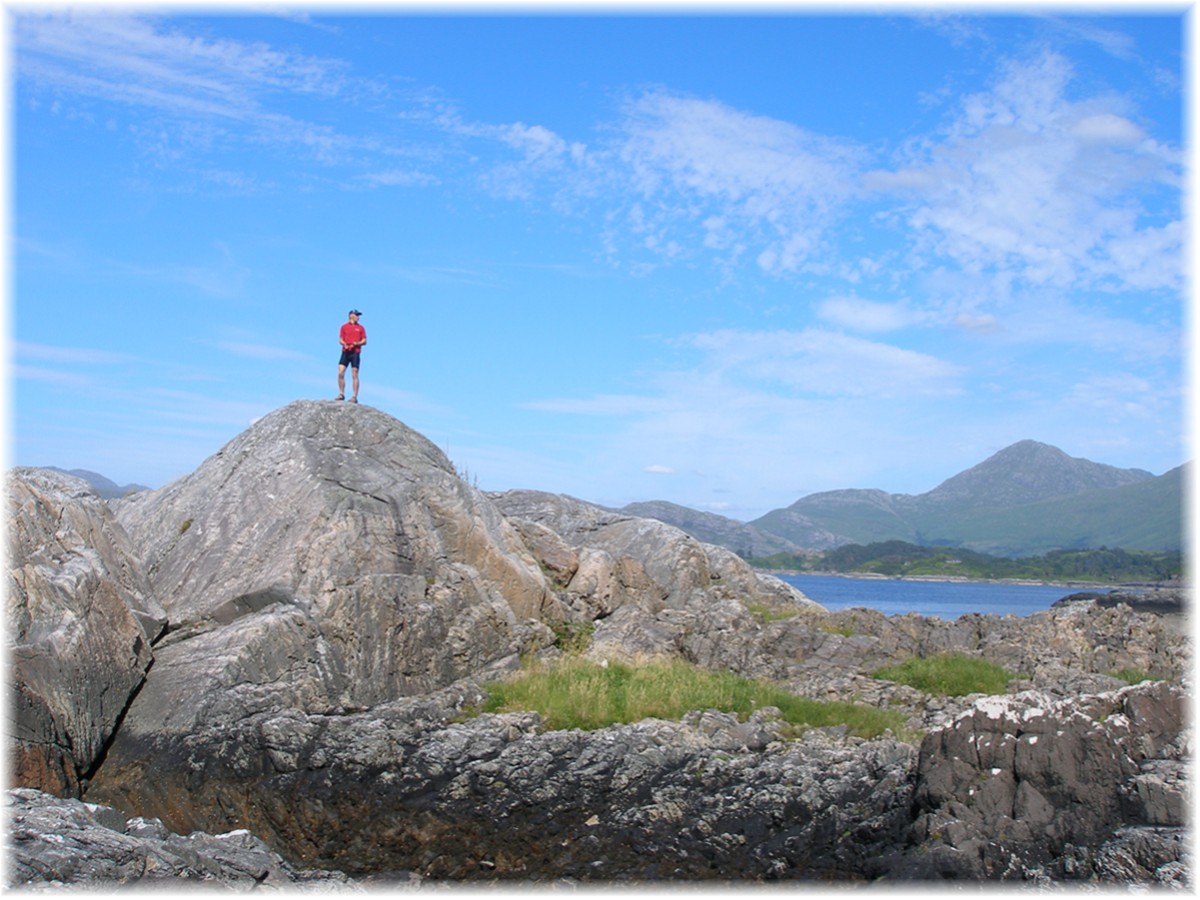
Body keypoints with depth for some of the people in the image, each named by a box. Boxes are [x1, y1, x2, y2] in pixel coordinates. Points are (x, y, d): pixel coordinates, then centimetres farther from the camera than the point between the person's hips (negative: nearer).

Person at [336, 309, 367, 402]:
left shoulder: (360, 328, 12)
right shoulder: (344, 327, 13)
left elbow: (364, 341, 8)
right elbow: (340, 339, 10)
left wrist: (357, 343, -11)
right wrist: (344, 344, -11)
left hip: (355, 352, -1)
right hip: (346, 352, 1)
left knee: (355, 375, -4)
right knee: (340, 373, -9)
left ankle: (354, 397, -3)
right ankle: (341, 394, 1)